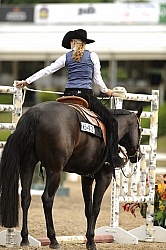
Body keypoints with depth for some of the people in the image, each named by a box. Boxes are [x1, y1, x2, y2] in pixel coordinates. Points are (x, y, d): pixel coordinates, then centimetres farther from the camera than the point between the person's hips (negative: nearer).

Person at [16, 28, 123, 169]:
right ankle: (113, 158, -6)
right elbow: (97, 78, 6)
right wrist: (106, 91, 24)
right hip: (86, 94, -2)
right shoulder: (92, 56, 6)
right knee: (111, 122, 4)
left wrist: (27, 81, 22)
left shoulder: (66, 57, 11)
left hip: (69, 95, 2)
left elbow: (47, 71, 14)